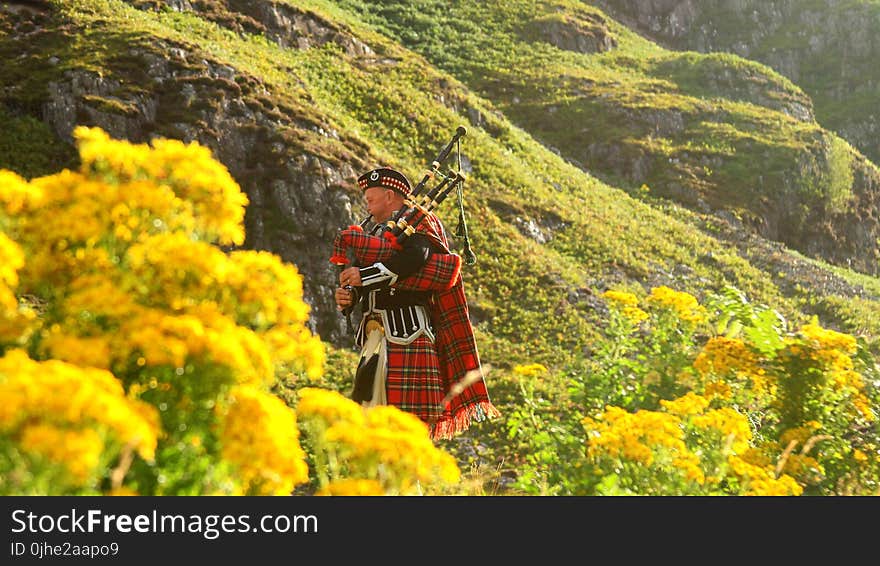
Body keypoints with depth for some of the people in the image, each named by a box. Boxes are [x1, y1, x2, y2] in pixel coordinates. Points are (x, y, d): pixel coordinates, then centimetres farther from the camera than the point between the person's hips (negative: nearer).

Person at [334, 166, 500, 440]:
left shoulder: (420, 224, 2)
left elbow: (415, 258, -21)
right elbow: (364, 288, 20)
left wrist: (364, 275, -21)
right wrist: (347, 295, -3)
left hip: (407, 331, -7)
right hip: (376, 334, 8)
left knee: (410, 415, -12)